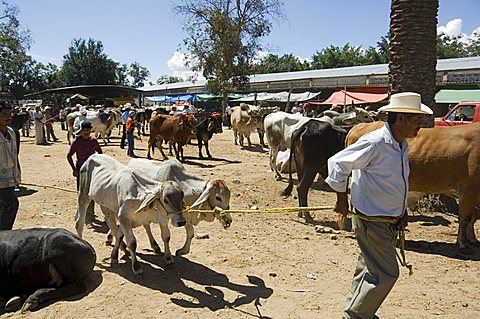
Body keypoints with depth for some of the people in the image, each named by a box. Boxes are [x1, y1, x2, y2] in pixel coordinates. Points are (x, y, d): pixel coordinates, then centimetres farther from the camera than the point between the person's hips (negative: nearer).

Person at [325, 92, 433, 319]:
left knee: (370, 267, 21)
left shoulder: (402, 144, 6)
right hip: (370, 220, -9)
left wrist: (402, 211, 12)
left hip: (388, 220, 9)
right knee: (386, 273, -3)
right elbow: (337, 163, -20)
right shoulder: (374, 143, -23)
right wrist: (342, 199, -12)